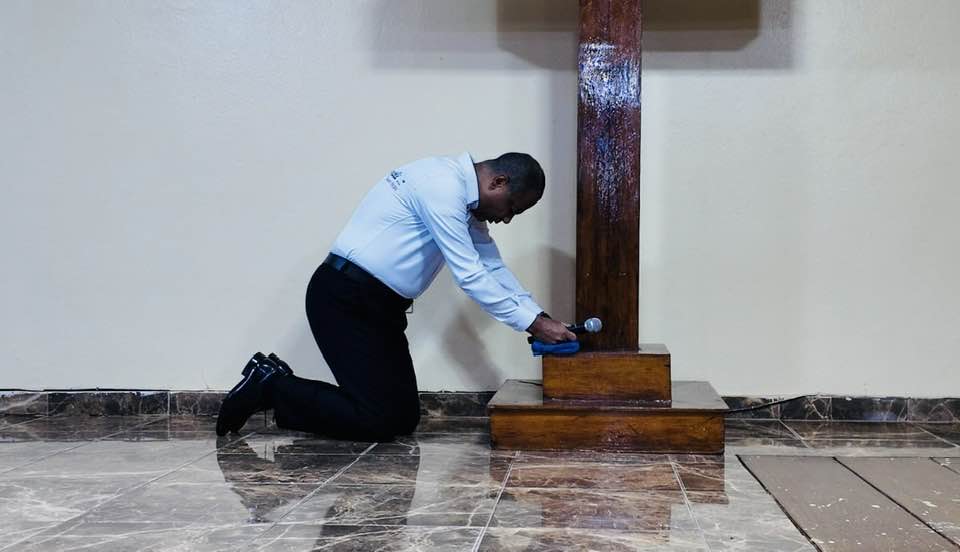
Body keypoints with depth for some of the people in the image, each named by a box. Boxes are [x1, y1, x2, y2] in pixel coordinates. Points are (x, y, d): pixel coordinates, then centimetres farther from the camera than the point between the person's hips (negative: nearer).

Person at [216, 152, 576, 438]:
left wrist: (540, 317, 7)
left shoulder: (463, 197, 13)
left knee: (404, 418, 5)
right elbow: (469, 276, -20)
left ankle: (279, 382, 15)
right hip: (344, 300, -10)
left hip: (378, 305, 10)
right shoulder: (443, 186, -18)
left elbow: (492, 267, 17)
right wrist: (532, 324, -13)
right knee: (379, 422, -12)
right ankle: (270, 386, 3)